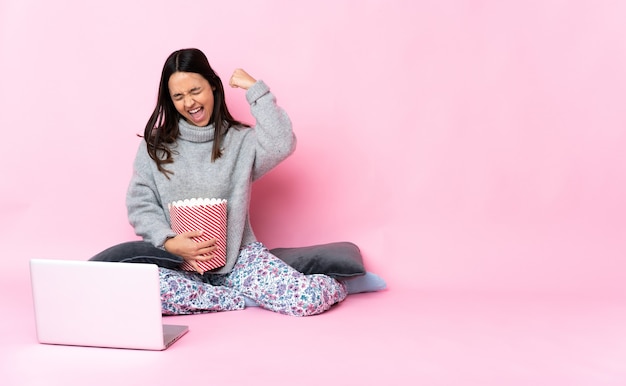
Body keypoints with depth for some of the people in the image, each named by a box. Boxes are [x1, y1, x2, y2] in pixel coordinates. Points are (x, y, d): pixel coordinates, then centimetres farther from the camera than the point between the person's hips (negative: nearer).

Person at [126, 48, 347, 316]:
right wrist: (169, 242, -16)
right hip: (178, 262, 2)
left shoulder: (241, 140, 2)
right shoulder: (155, 145, 6)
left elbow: (281, 145, -19)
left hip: (237, 257, -2)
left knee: (311, 297, -26)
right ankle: (254, 297, -15)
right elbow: (140, 204, 2)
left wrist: (256, 89, -9)